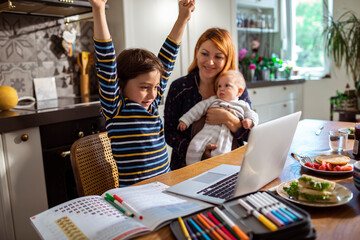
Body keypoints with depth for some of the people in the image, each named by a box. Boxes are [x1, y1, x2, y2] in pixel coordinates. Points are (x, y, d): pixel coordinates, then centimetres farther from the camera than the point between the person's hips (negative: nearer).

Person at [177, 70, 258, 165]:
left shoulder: (242, 105, 23)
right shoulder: (213, 100, 23)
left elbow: (252, 115, 24)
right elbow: (199, 109, 20)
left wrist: (250, 121, -2)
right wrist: (185, 120, 14)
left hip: (226, 133, -1)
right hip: (209, 128, 1)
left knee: (220, 154, -26)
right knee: (194, 146, -20)